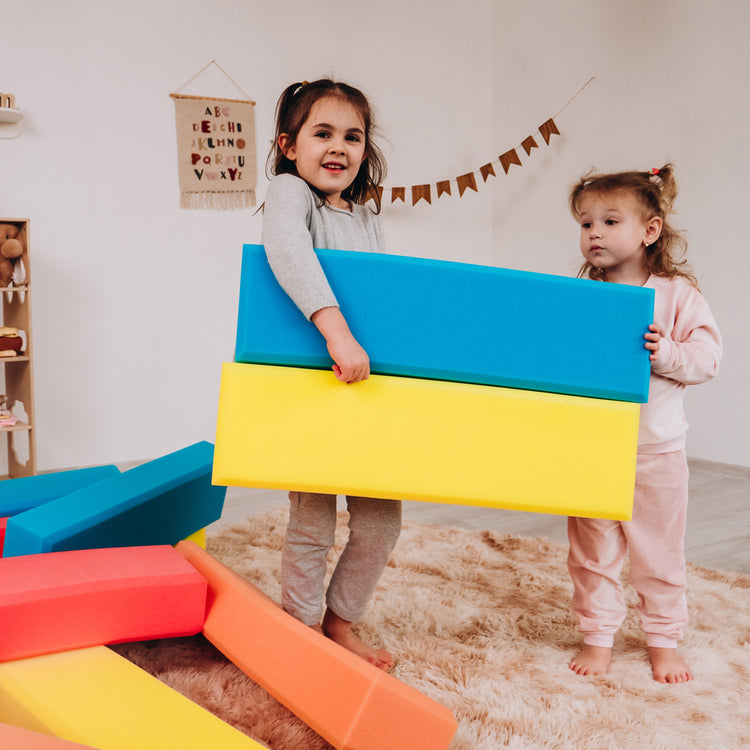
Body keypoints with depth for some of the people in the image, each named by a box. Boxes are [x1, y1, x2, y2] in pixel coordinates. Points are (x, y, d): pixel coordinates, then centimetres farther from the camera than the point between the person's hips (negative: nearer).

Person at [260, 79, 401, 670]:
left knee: (382, 520, 9)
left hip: (368, 385, 6)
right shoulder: (289, 191, -8)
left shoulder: (367, 218, 13)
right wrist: (335, 330, -40)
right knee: (312, 524, 4)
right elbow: (286, 247, -30)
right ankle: (306, 633, 25)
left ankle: (341, 622, 30)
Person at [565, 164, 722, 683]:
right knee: (592, 551, 11)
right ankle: (598, 636, 27)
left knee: (659, 551, 13)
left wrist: (665, 352, -24)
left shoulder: (677, 294, -5)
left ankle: (664, 639, 31)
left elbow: (708, 358, -8)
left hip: (657, 449, -1)